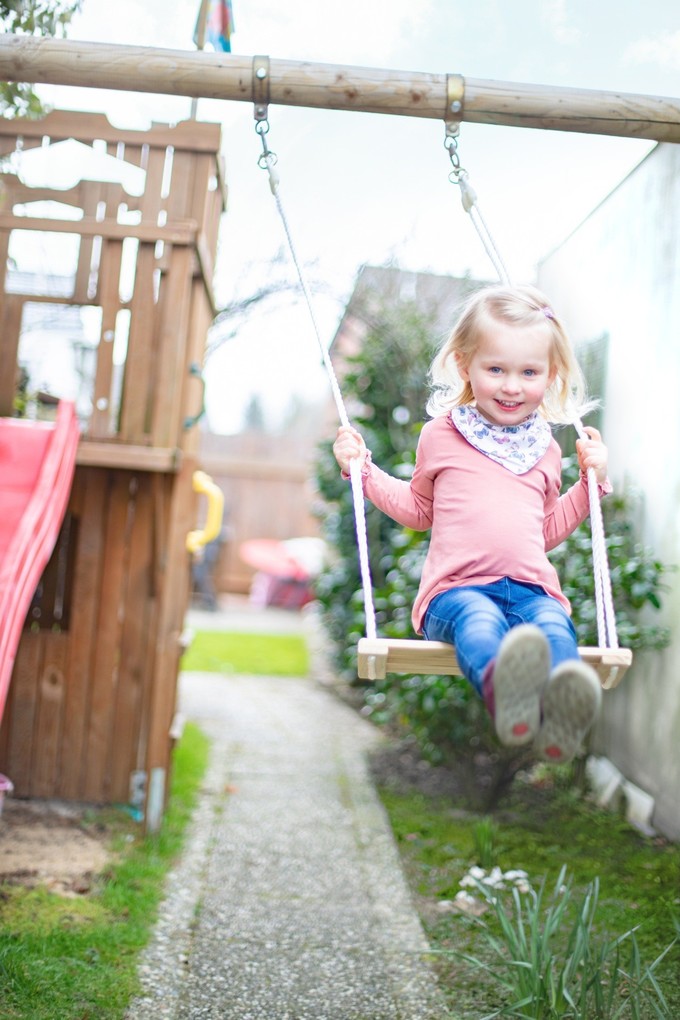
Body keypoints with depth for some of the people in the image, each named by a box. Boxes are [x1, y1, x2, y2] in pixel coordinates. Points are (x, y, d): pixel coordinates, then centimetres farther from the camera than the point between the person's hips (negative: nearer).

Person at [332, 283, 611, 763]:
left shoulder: (545, 449, 23)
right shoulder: (441, 435, 15)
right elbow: (419, 508, 30)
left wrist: (592, 481, 27)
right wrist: (363, 468, 21)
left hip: (531, 588, 3)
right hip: (457, 588, -3)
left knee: (554, 626, -34)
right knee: (479, 620, -40)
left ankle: (562, 709, -65)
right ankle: (502, 686, -73)